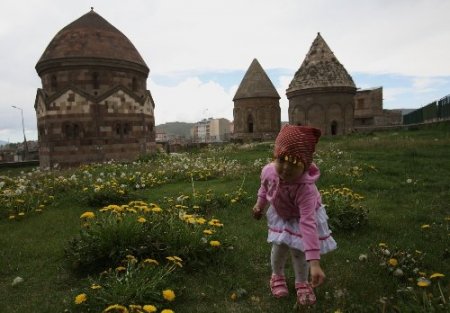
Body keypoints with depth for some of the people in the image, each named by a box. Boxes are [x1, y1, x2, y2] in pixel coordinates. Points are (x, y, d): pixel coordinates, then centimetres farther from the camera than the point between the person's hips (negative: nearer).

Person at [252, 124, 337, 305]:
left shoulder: (306, 188, -46)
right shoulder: (268, 171, -32)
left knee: (298, 251, 2)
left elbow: (308, 223, -50)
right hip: (280, 215, 3)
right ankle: (277, 276, 37)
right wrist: (260, 205, 10)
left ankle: (302, 283, 34)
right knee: (279, 248, 3)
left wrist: (314, 262, -53)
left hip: (301, 217, -3)